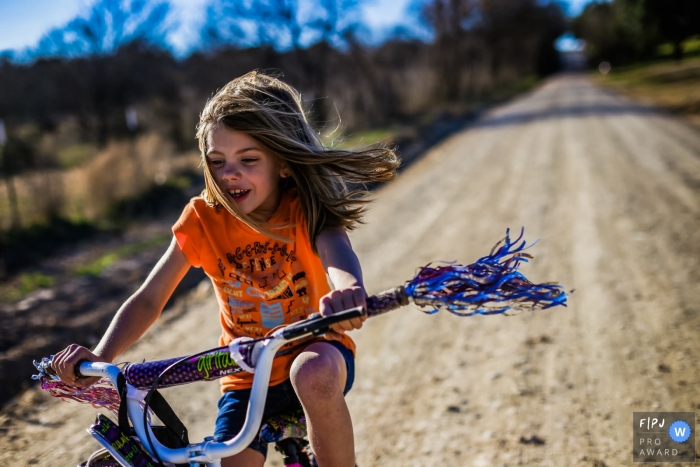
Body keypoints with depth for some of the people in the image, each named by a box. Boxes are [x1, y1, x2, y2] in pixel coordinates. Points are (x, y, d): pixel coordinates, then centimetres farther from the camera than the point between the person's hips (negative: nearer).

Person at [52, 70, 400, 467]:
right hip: (247, 377, 3)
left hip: (312, 349, -2)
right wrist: (100, 357, -28)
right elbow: (149, 300, -11)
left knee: (315, 376, -35)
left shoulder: (307, 209, -16)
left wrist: (347, 288, -62)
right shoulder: (203, 219, -11)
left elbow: (335, 249, -38)